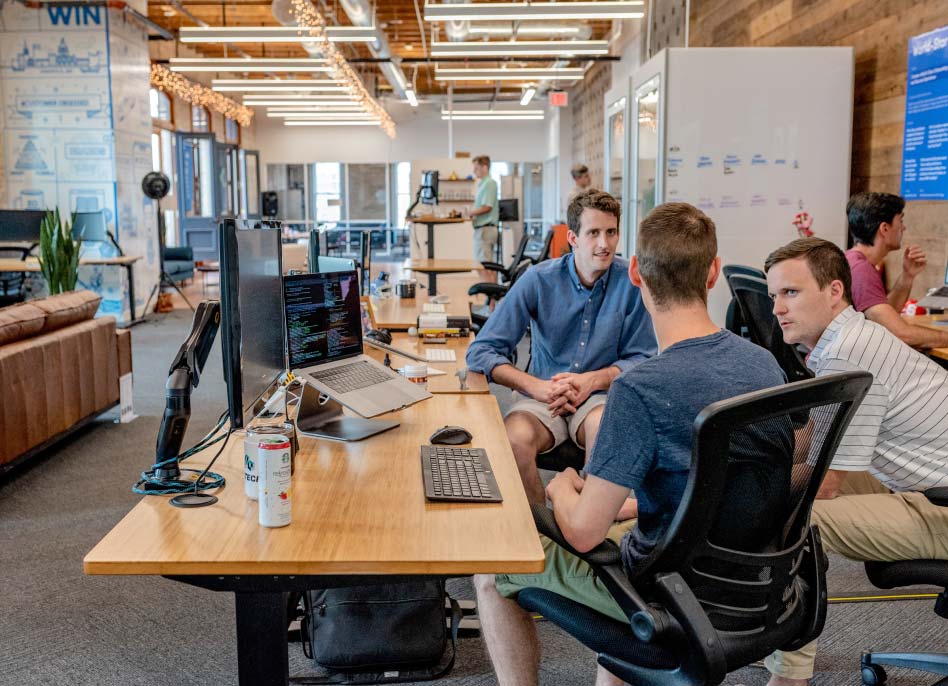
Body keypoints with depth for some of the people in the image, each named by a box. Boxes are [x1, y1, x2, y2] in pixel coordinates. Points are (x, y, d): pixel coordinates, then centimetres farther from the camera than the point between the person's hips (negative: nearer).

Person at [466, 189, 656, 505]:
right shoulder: (539, 279, -6)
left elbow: (641, 358, 3)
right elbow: (481, 351, -7)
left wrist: (594, 379, -16)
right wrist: (538, 387, -21)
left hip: (601, 395, 0)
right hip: (541, 395, 0)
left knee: (603, 427, -35)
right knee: (514, 438, -31)